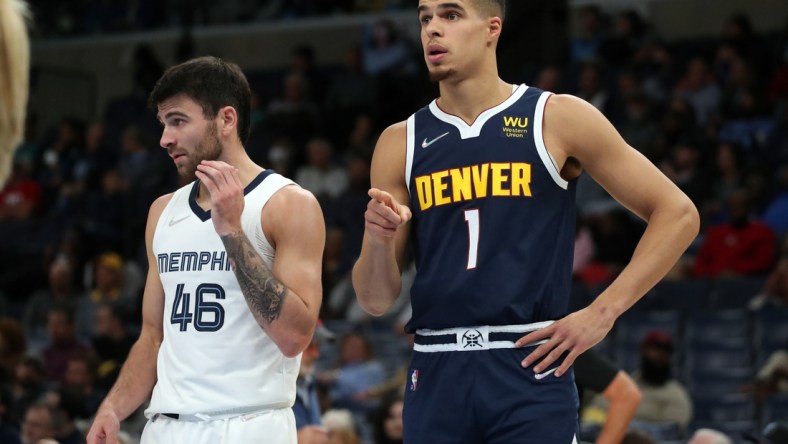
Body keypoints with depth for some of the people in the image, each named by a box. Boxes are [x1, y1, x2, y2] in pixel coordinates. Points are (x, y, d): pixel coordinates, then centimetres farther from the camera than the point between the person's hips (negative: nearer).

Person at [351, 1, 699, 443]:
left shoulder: (558, 120, 1)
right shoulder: (400, 143, 10)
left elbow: (677, 214, 2)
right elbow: (377, 300, 11)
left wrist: (603, 312, -6)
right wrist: (378, 241, -11)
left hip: (530, 371, -3)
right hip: (436, 375, 3)